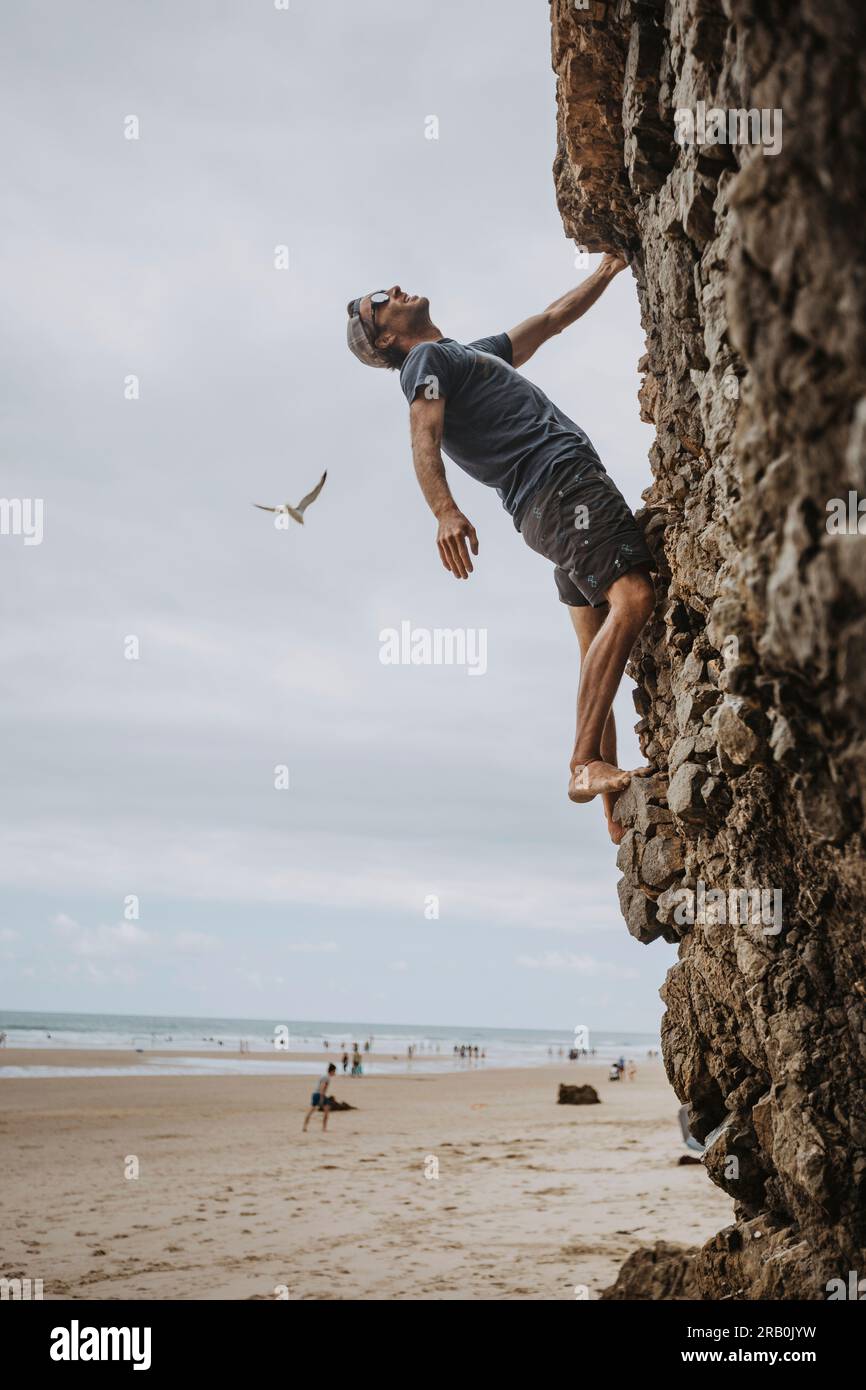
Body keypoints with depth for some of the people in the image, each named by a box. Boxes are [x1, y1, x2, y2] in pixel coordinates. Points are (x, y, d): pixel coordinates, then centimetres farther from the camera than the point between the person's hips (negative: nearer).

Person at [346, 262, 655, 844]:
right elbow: (424, 440, -13)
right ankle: (585, 764, -33)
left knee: (601, 650, 3)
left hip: (558, 503, 9)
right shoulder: (427, 359, 5)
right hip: (559, 483, -9)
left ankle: (616, 815, 0)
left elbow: (552, 319, 43)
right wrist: (445, 511, -31)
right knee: (633, 598, -27)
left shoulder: (474, 353, 33)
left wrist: (608, 270, 44)